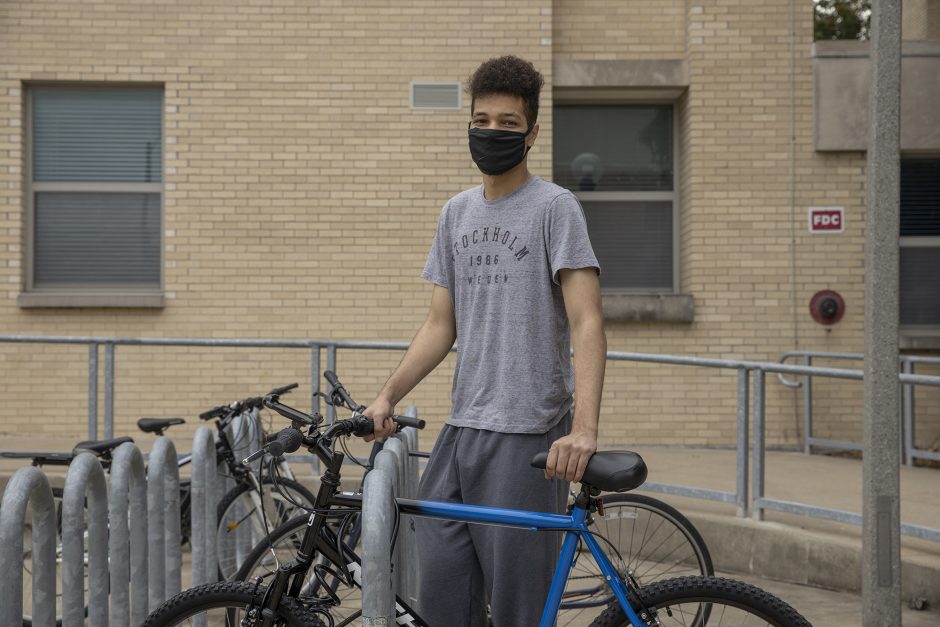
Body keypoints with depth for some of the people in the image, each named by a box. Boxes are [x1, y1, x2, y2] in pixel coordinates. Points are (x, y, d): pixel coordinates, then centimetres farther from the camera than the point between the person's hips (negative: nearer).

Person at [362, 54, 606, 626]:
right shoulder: (457, 214, 15)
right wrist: (387, 397, 4)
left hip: (529, 435, -6)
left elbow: (587, 323, -14)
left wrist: (584, 429, -26)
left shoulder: (554, 207, -5)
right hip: (462, 429, 6)